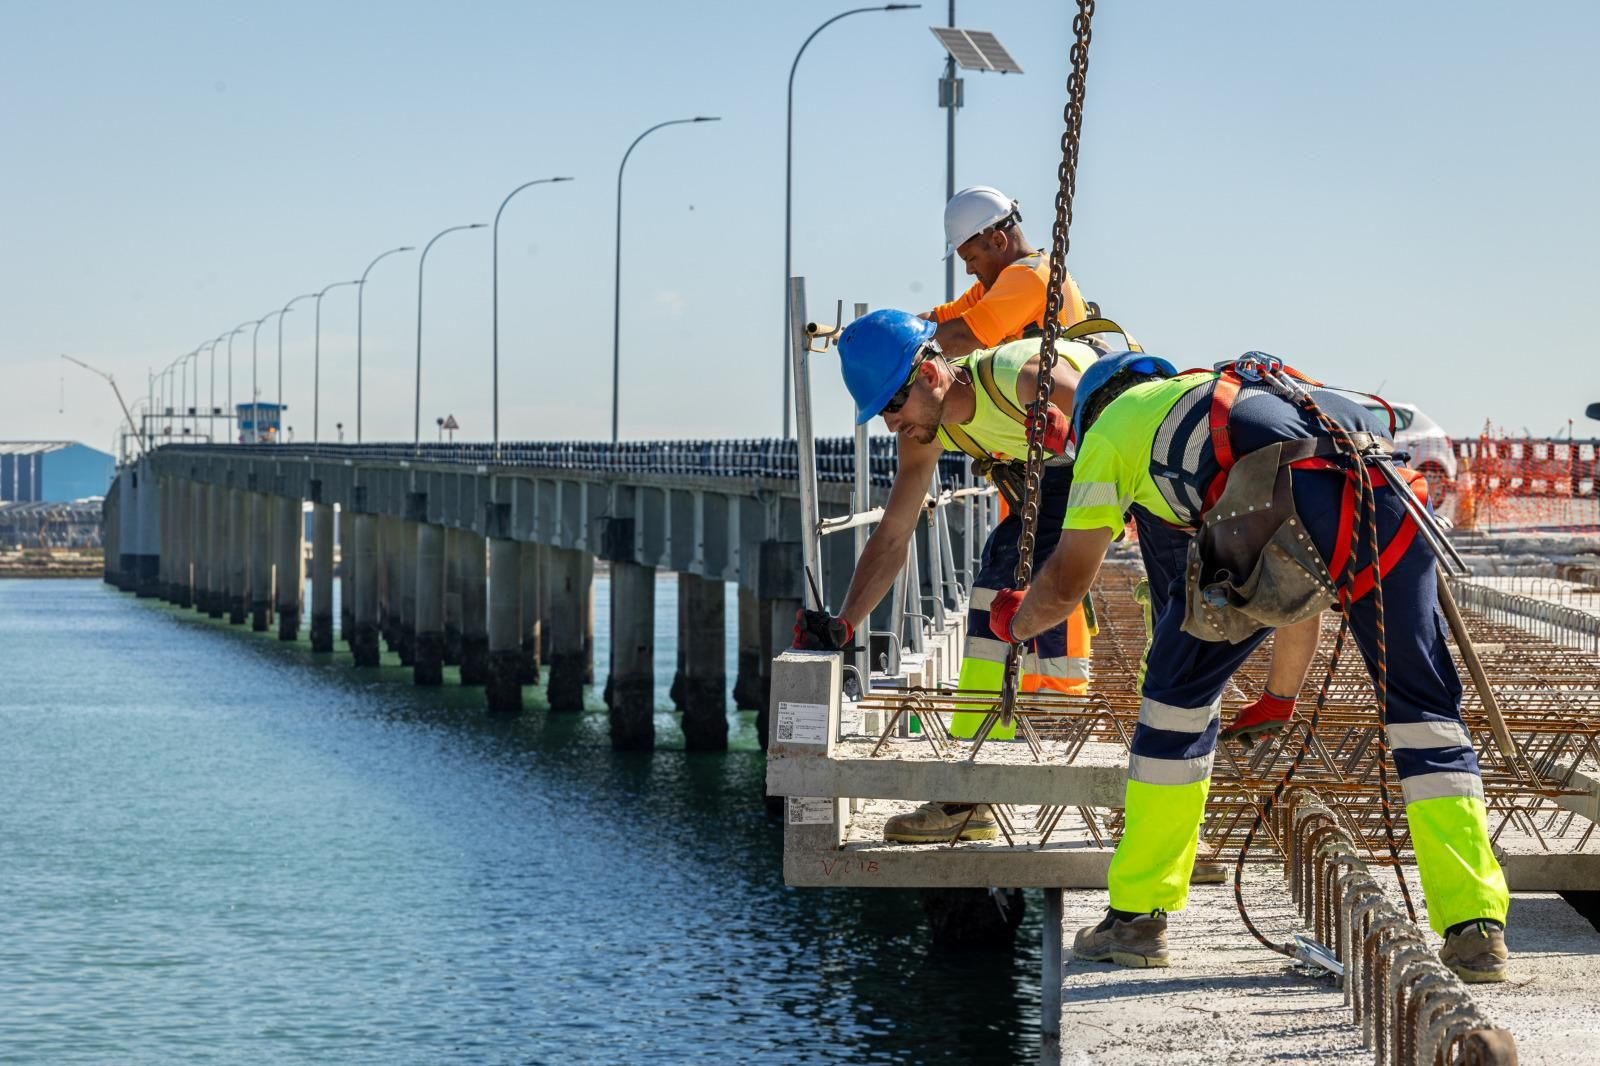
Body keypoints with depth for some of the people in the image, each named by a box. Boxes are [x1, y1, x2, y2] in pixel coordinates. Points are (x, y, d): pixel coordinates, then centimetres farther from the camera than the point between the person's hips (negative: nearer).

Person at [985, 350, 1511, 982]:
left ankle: (1137, 917, 20)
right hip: (1390, 486, 5)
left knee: (1180, 689, 15)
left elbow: (1069, 580, 34)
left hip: (1287, 503, -4)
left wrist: (1015, 622, 57)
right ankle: (1476, 930, 4)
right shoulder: (1228, 392, 46)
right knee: (1423, 708, 13)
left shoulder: (1114, 422, 30)